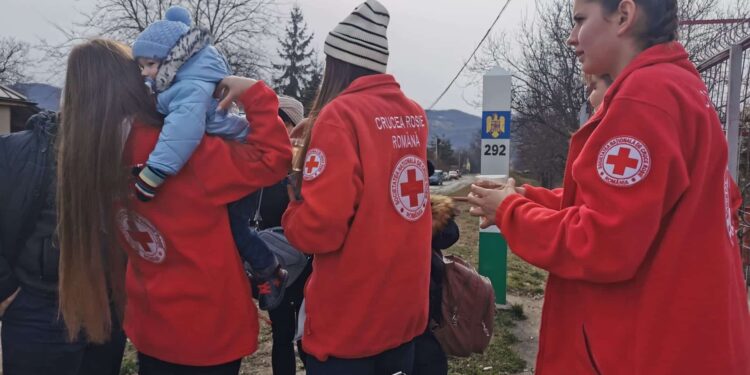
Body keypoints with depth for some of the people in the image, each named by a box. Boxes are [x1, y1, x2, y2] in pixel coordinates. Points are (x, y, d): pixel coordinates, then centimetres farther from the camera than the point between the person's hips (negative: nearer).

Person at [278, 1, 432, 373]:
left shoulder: (340, 115, -16)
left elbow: (319, 227, -23)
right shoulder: (414, 116, 4)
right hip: (405, 307, 7)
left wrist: (292, 215, -2)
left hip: (349, 320, -6)